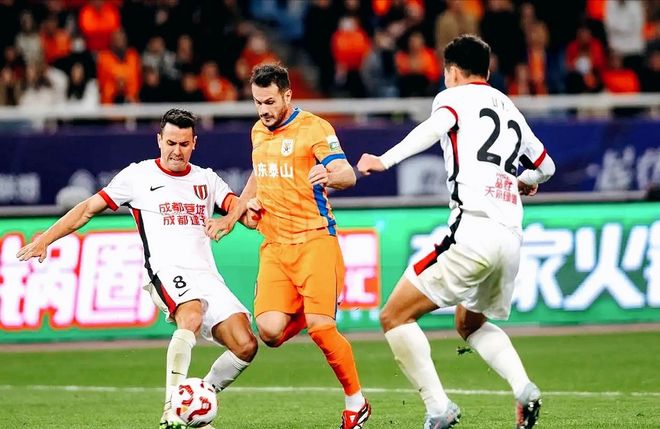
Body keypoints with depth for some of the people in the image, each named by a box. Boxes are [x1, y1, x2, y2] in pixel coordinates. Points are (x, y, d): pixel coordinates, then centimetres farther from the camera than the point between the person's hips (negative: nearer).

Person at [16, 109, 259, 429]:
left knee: (245, 346, -14)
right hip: (167, 271, -5)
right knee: (192, 317, -38)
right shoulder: (138, 175, 10)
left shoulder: (206, 179, 20)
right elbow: (89, 208, 13)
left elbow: (247, 215, 12)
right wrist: (44, 240, 4)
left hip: (208, 277, 5)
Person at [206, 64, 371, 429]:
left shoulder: (313, 128, -7)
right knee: (270, 331, -13)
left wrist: (330, 176, -38)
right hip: (274, 245, 6)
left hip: (314, 238, -6)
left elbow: (347, 175, -17)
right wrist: (232, 217, 28)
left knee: (320, 327, -16)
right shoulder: (258, 132, 15)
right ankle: (302, 315, 24)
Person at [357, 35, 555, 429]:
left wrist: (386, 160, -22)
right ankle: (524, 389, 4)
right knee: (471, 325, 28)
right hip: (512, 238, 7)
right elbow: (546, 166, 39)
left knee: (396, 317, 1)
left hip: (473, 230, -7)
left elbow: (436, 126, -16)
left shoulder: (454, 97, 8)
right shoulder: (512, 110, 26)